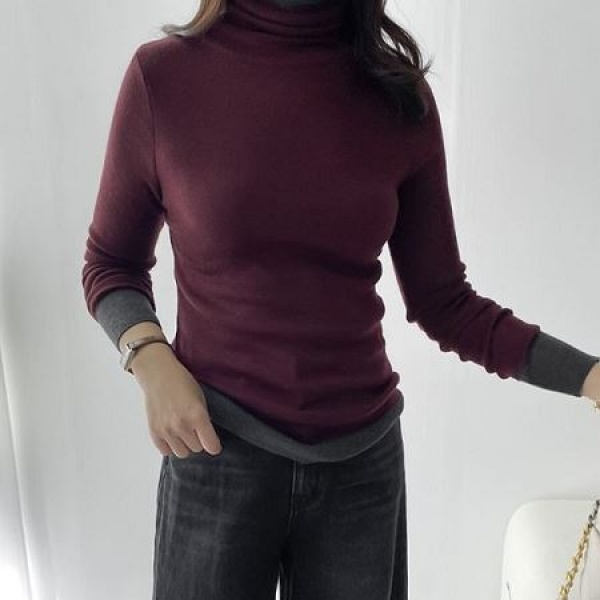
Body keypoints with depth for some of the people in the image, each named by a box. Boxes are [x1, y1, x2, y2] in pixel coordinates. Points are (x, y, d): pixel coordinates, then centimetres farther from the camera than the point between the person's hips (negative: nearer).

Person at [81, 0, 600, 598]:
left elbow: (442, 300, 1)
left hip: (364, 460, 2)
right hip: (216, 453, -1)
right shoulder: (164, 74, -8)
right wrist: (150, 359, -15)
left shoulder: (399, 95, -4)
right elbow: (111, 263, 4)